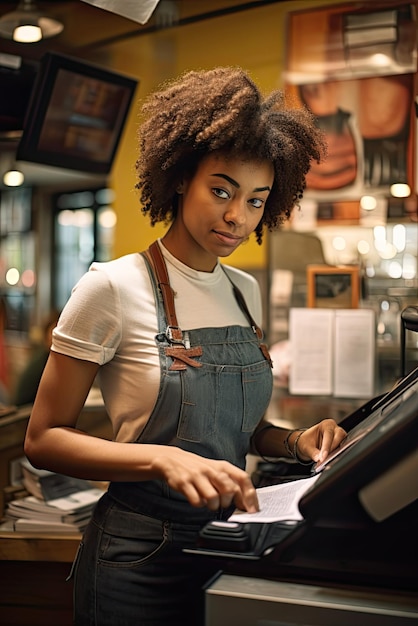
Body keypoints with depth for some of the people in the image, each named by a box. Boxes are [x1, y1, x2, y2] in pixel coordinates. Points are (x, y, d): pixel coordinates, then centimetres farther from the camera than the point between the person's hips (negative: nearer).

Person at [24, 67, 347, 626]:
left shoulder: (245, 291, 5)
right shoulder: (114, 288, -15)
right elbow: (43, 439, -14)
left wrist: (293, 443, -6)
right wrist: (164, 459, -28)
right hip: (142, 555, -6)